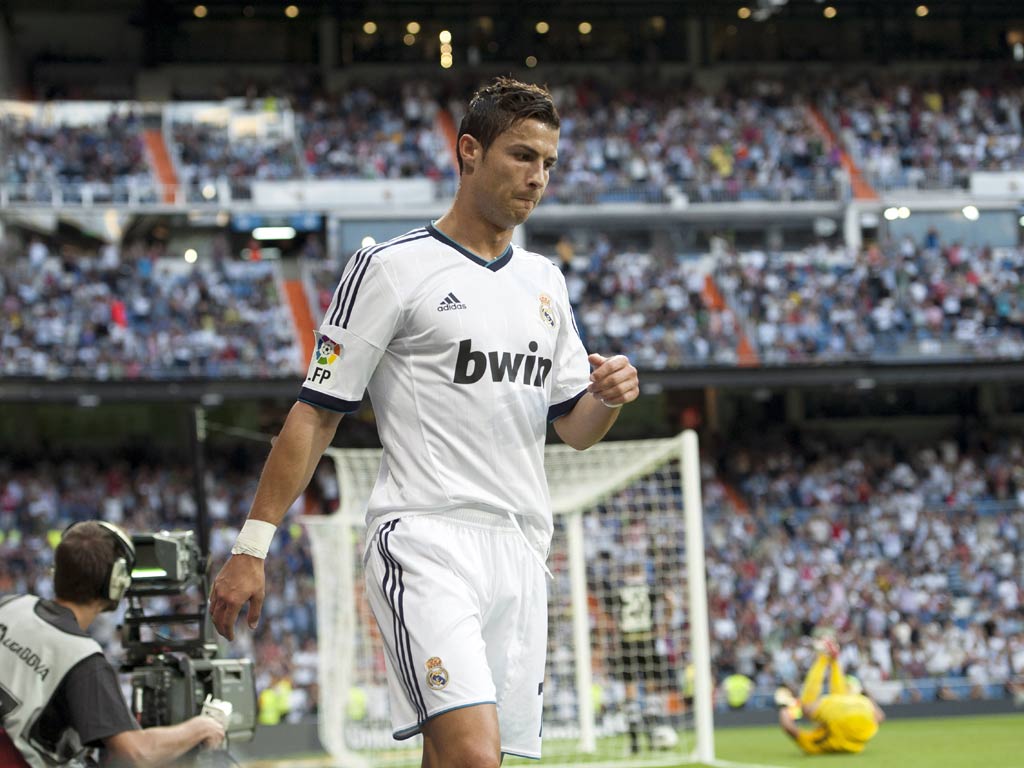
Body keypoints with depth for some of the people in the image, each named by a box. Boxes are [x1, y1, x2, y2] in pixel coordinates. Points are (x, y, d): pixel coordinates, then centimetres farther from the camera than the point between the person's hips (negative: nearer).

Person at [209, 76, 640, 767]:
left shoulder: (545, 280, 18)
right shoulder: (391, 268, -2)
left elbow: (574, 426, 22)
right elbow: (318, 413, -2)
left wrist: (610, 397, -2)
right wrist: (252, 546, -7)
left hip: (520, 554, 7)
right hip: (426, 539, -6)